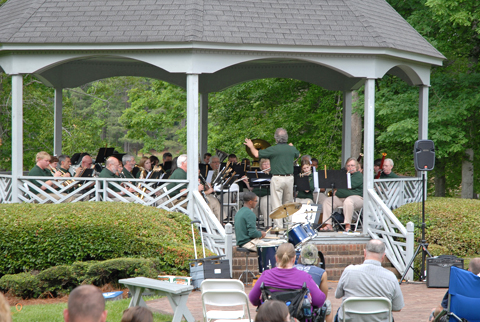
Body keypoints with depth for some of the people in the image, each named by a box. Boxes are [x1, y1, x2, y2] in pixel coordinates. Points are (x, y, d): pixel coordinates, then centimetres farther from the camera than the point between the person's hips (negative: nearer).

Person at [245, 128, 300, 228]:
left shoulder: (273, 149, -12)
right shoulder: (292, 149, 4)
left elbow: (257, 154, -7)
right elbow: (298, 155, 27)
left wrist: (251, 146, 12)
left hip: (277, 178, -5)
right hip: (289, 178, 5)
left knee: (277, 204, -1)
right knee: (288, 203, 16)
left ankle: (279, 226, -3)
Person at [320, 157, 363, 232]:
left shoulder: (359, 175, 0)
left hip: (356, 197, -8)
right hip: (341, 198, 8)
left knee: (348, 201, -41)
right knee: (327, 201, -9)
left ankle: (347, 225, -39)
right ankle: (328, 225, -17)